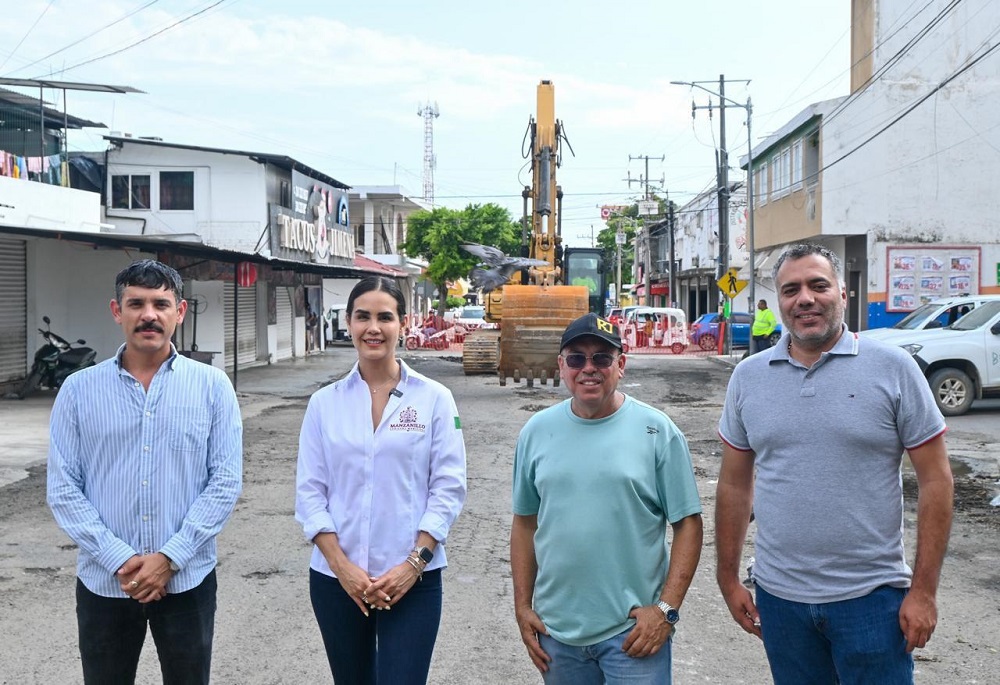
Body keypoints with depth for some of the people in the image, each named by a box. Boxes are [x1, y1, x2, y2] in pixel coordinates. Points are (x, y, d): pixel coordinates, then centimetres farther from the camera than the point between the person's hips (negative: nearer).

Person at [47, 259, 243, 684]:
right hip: (103, 583, 1)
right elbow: (64, 490, -3)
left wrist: (170, 558, -13)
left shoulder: (212, 386, -2)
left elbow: (225, 482, -6)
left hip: (188, 581, -1)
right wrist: (120, 560, -12)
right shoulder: (79, 390, 0)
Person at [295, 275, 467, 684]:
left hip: (413, 581, -2)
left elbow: (448, 488, -3)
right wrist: (341, 565, -9)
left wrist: (414, 563, -11)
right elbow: (309, 491, 1)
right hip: (336, 579, 2)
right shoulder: (325, 403, 3)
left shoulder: (434, 398, -2)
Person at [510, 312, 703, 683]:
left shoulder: (657, 430, -5)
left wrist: (666, 608, -11)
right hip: (556, 628, 3)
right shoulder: (537, 431, 4)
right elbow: (524, 523, 9)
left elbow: (688, 524, -4)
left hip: (633, 628, -3)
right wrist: (522, 606, 6)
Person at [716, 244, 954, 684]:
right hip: (778, 596, 3)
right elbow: (734, 485, 9)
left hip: (871, 597, -3)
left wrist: (924, 590, -8)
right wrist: (729, 579, 7)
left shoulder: (893, 368, -5)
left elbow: (935, 480, -5)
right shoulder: (748, 377, 3)